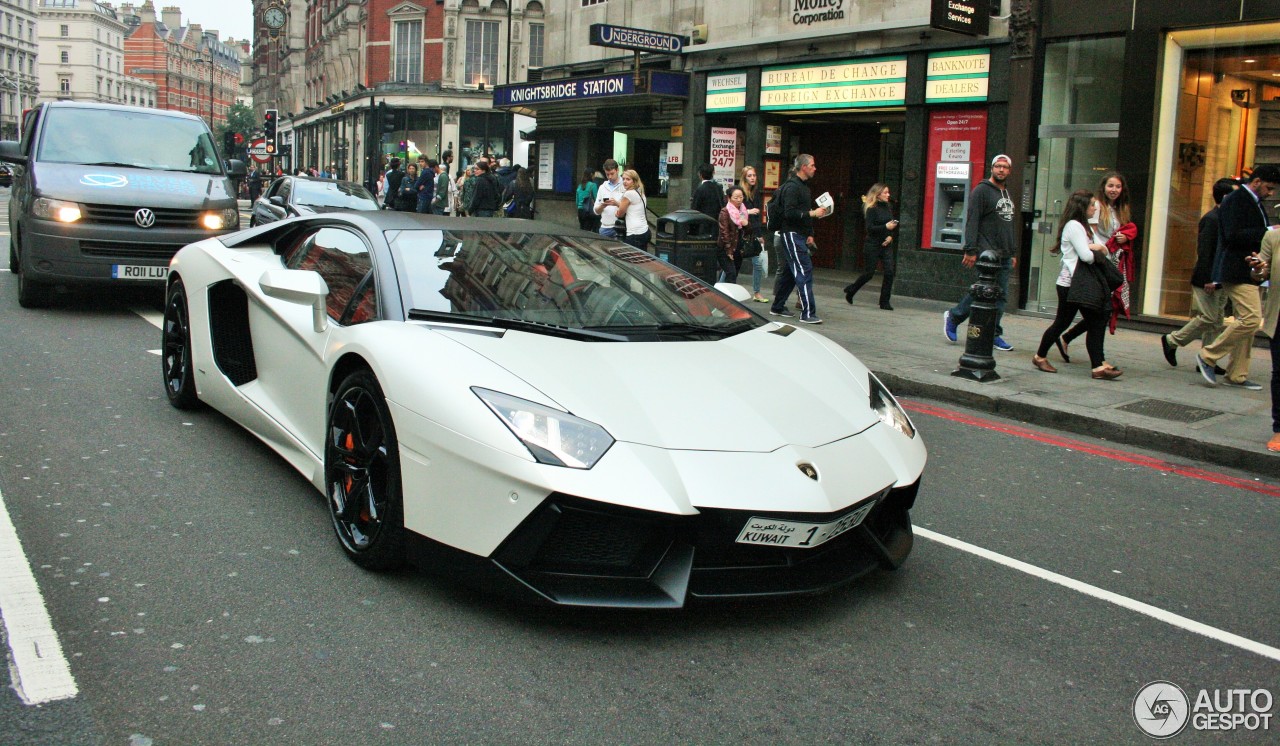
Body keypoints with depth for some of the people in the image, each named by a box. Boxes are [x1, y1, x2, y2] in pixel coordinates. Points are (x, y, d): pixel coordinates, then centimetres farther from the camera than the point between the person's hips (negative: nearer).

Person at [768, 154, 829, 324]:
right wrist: (812, 213, -22)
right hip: (791, 235, -10)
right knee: (804, 271, -14)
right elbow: (790, 213, -22)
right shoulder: (792, 187, -13)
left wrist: (810, 234, 18)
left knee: (791, 271, 14)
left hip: (800, 235, 10)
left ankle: (777, 307, 24)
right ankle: (808, 313, -16)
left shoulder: (803, 186, 19)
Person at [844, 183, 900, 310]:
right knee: (869, 273, 1)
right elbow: (870, 228, -17)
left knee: (889, 272, -5)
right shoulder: (871, 209, -10)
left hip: (886, 244, 6)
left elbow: (892, 225, 15)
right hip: (873, 245, -6)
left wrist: (890, 236, -3)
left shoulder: (887, 207, 9)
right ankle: (851, 290, 27)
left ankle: (884, 302, 2)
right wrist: (886, 227, -25)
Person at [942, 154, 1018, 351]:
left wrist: (1013, 253, 24)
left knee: (1001, 295, 4)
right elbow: (971, 222, -12)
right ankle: (953, 317, 5)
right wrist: (971, 250, -19)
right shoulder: (981, 191, -4)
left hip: (1004, 256, 8)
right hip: (987, 253, -8)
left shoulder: (1008, 195, 22)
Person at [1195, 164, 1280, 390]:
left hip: (1250, 272, 10)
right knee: (1251, 318, -18)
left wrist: (1258, 252, 4)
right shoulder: (1235, 200, -10)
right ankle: (1208, 356, -7)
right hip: (1236, 271, -10)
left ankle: (1236, 375, 13)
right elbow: (1233, 235, -22)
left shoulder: (1255, 203, 20)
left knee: (1248, 321, 9)